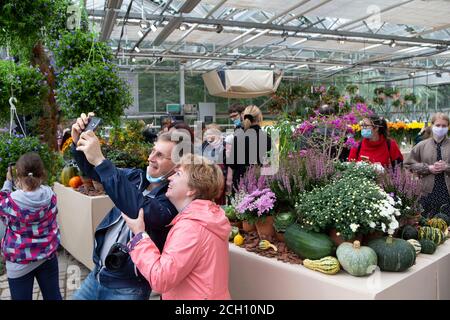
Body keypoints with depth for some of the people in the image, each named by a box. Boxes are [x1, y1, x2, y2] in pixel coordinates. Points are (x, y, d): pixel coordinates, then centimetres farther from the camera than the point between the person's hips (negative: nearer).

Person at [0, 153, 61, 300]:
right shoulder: (50, 194, -12)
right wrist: (22, 188, 10)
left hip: (20, 262, -3)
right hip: (48, 256, 3)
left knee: (22, 297, 15)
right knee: (53, 296, 17)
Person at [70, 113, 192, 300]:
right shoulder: (136, 177, 1)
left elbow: (143, 212, -40)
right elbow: (93, 171, 11)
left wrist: (100, 161, -38)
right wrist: (78, 144, -10)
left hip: (128, 287, -6)